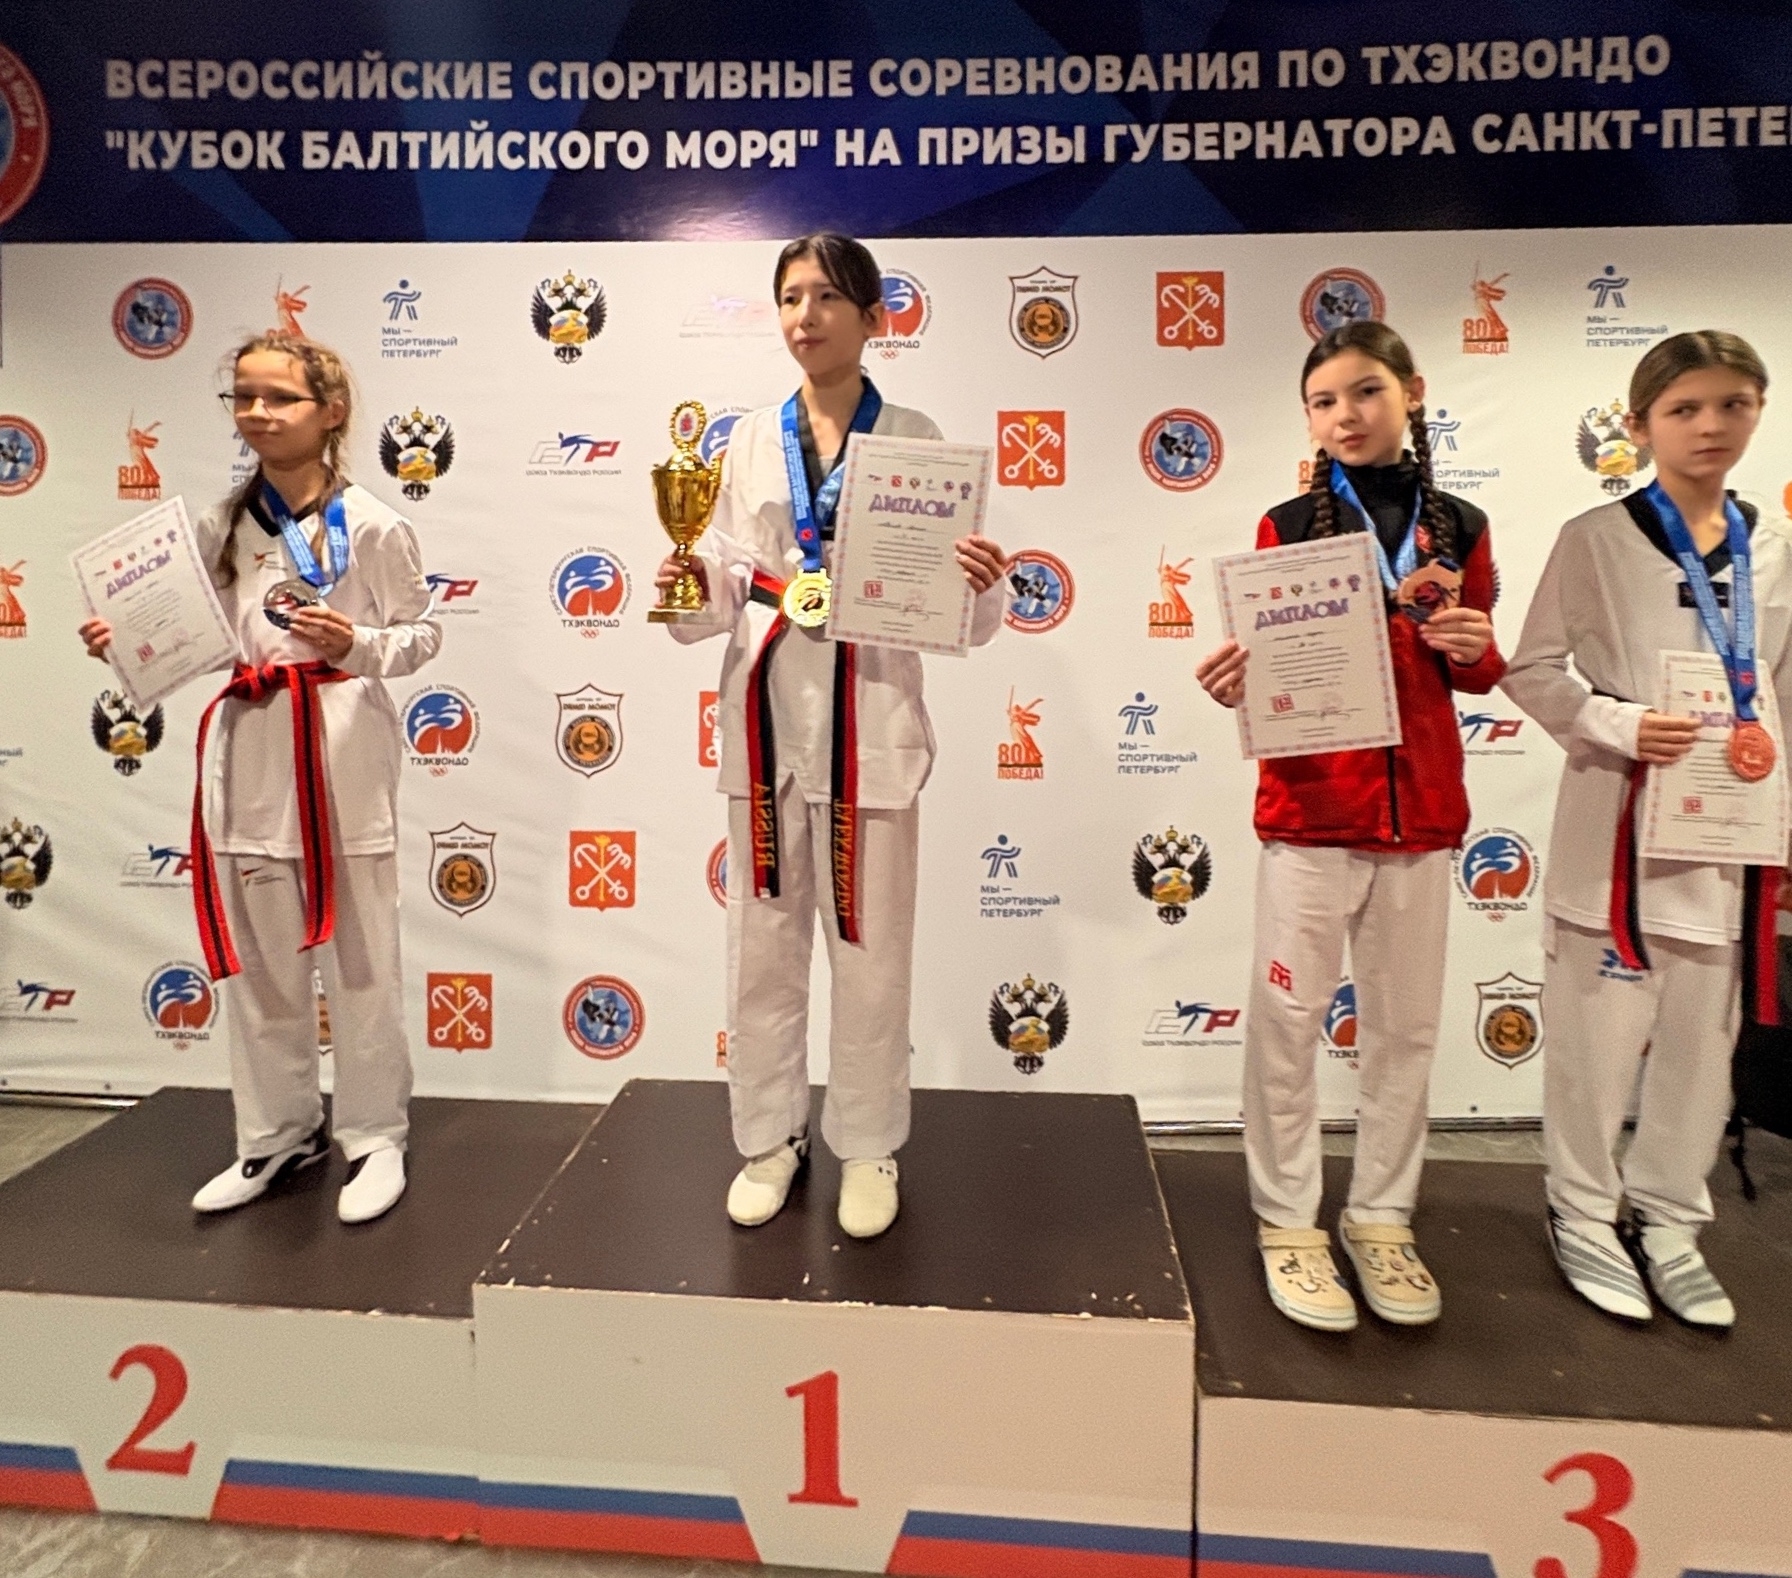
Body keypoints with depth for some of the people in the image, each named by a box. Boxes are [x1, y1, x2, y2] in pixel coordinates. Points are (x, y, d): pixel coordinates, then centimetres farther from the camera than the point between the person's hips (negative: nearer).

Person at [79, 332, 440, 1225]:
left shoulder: (371, 525, -5)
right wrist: (126, 643, -6)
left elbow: (422, 635, -3)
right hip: (251, 755, 5)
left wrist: (357, 644, -21)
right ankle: (278, 1133, 30)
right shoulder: (221, 527, 9)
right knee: (258, 962, 13)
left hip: (343, 756, -5)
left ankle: (374, 1137, 20)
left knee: (360, 961, 4)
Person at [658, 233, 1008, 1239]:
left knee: (870, 951, 5)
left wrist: (985, 586, -22)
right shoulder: (753, 439, 10)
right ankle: (771, 1138, 27)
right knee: (764, 943, 9)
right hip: (767, 711, 3)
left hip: (869, 716, -2)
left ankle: (869, 1148, 24)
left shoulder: (914, 439, 3)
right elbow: (729, 587, 10)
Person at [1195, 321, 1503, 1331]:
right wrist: (1235, 685, -24)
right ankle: (1288, 1219, 19)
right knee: (1290, 1022, 2)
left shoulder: (1459, 528, 7)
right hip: (1310, 808, -3)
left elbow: (1478, 672, 13)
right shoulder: (1289, 527, -1)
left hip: (1422, 809, 3)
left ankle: (1383, 1216, 28)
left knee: (1407, 1026, 11)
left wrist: (1473, 651, -9)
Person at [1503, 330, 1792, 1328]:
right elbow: (1533, 671, -5)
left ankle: (1668, 1223, 29)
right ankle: (1585, 1217, 22)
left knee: (1704, 1039, 12)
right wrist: (1617, 725, -20)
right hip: (1622, 822, -4)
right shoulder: (1597, 539, -4)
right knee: (1602, 1032, 3)